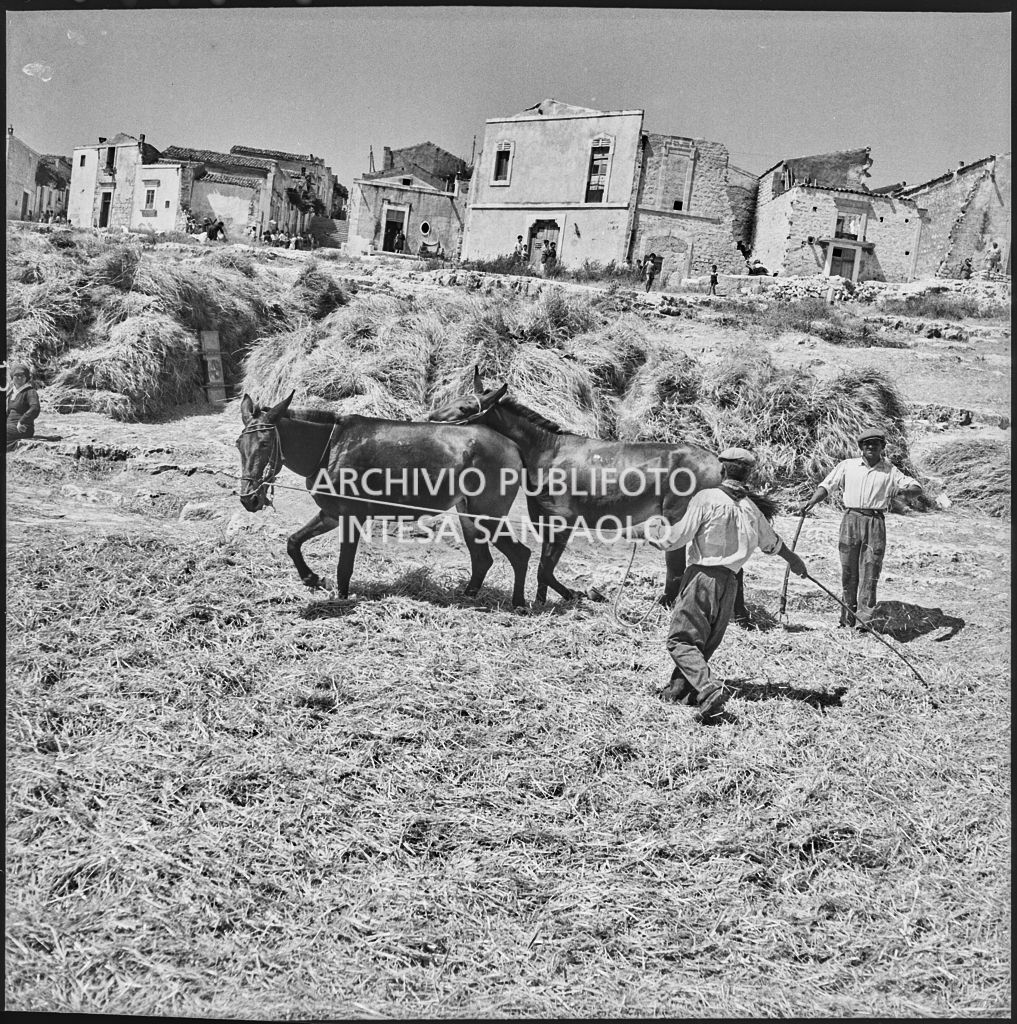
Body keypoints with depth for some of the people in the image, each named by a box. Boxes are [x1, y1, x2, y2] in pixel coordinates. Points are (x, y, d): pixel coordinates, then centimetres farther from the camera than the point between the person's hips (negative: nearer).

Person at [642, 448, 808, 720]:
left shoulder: (706, 498, -9)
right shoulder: (751, 508, 10)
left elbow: (676, 538, -10)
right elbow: (771, 543, 27)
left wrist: (651, 532, 10)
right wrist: (793, 560, 47)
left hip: (702, 576, -6)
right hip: (729, 582, 6)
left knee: (681, 639, -4)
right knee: (705, 641, 16)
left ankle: (707, 689, -20)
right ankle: (678, 688, 21)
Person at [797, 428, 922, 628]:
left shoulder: (890, 471, 9)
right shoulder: (847, 465, 9)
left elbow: (918, 487, 6)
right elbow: (826, 486, 5)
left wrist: (903, 490, -17)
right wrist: (811, 501, -13)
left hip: (875, 523, 0)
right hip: (851, 519, 0)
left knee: (870, 575, -3)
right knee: (848, 572, 5)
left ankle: (864, 620, 2)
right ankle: (847, 620, 16)